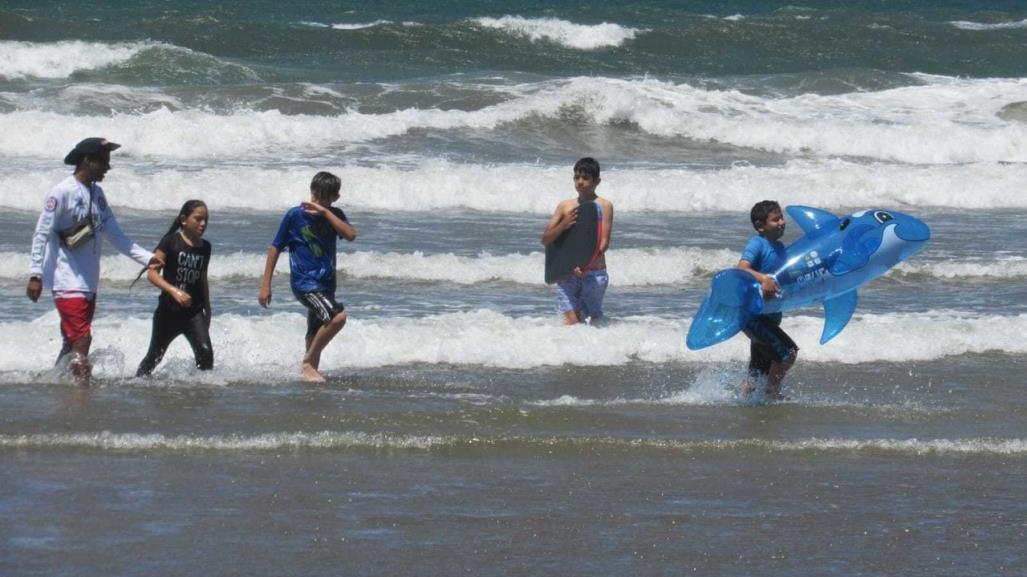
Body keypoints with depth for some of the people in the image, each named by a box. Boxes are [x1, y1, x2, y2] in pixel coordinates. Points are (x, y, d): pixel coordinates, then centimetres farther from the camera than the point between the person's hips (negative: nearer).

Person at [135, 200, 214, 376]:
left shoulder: (205, 248, 6)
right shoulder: (171, 242, -11)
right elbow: (152, 273, -17)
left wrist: (207, 309, 24)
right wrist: (174, 291, -31)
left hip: (194, 311, 3)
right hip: (169, 310, -3)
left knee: (205, 351, -17)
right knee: (155, 356, 12)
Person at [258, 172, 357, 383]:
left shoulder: (334, 215, 5)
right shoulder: (295, 215, -7)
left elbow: (350, 235, -14)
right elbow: (276, 248, -1)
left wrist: (325, 212, -18)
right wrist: (265, 285, -3)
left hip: (326, 284, 6)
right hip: (304, 282, -6)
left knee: (316, 336, 12)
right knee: (337, 316, -24)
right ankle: (308, 363, -11)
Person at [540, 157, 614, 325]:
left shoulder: (604, 206, 0)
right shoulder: (564, 206, 11)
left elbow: (604, 243, -8)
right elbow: (545, 239, 9)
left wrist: (586, 265, -23)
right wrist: (563, 225, -11)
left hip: (594, 273, -2)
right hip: (567, 273, 2)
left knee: (595, 317, 3)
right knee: (571, 320, -8)